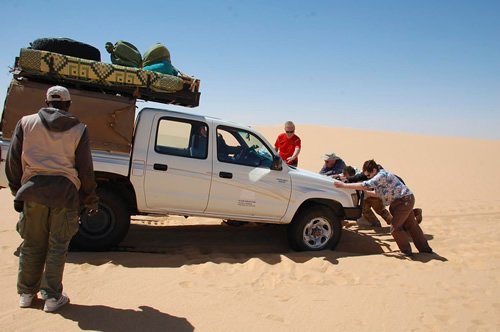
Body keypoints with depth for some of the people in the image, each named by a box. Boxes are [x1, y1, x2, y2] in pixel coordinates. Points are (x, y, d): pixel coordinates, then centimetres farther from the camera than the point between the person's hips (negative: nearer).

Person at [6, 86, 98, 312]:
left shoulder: (26, 123, 5)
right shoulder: (78, 130, 1)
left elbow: (13, 161, 6)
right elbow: (85, 169, 1)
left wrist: (17, 191, 16)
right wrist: (90, 199, 10)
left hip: (33, 190, 2)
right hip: (65, 192, -1)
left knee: (32, 245, 16)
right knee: (57, 246, 8)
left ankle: (26, 293, 27)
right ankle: (52, 297, 14)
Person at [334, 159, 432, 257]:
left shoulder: (381, 175, -21)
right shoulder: (380, 176, 10)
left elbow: (365, 185, -30)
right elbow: (379, 193, 21)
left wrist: (344, 185, -27)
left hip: (404, 200, -10)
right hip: (406, 200, 10)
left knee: (395, 228, -4)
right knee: (411, 225, 17)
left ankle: (406, 250, 10)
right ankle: (424, 248, 28)